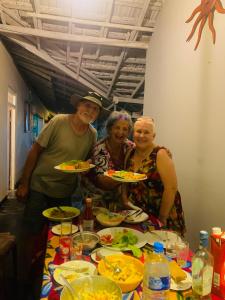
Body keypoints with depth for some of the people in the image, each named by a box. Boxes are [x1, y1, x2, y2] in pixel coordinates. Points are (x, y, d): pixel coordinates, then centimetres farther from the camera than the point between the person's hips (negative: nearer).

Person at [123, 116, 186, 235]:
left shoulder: (160, 154, -16)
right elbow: (126, 182, 9)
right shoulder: (130, 154, 1)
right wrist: (125, 199, -7)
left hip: (158, 215, -5)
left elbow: (171, 188, -20)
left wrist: (162, 218, -17)